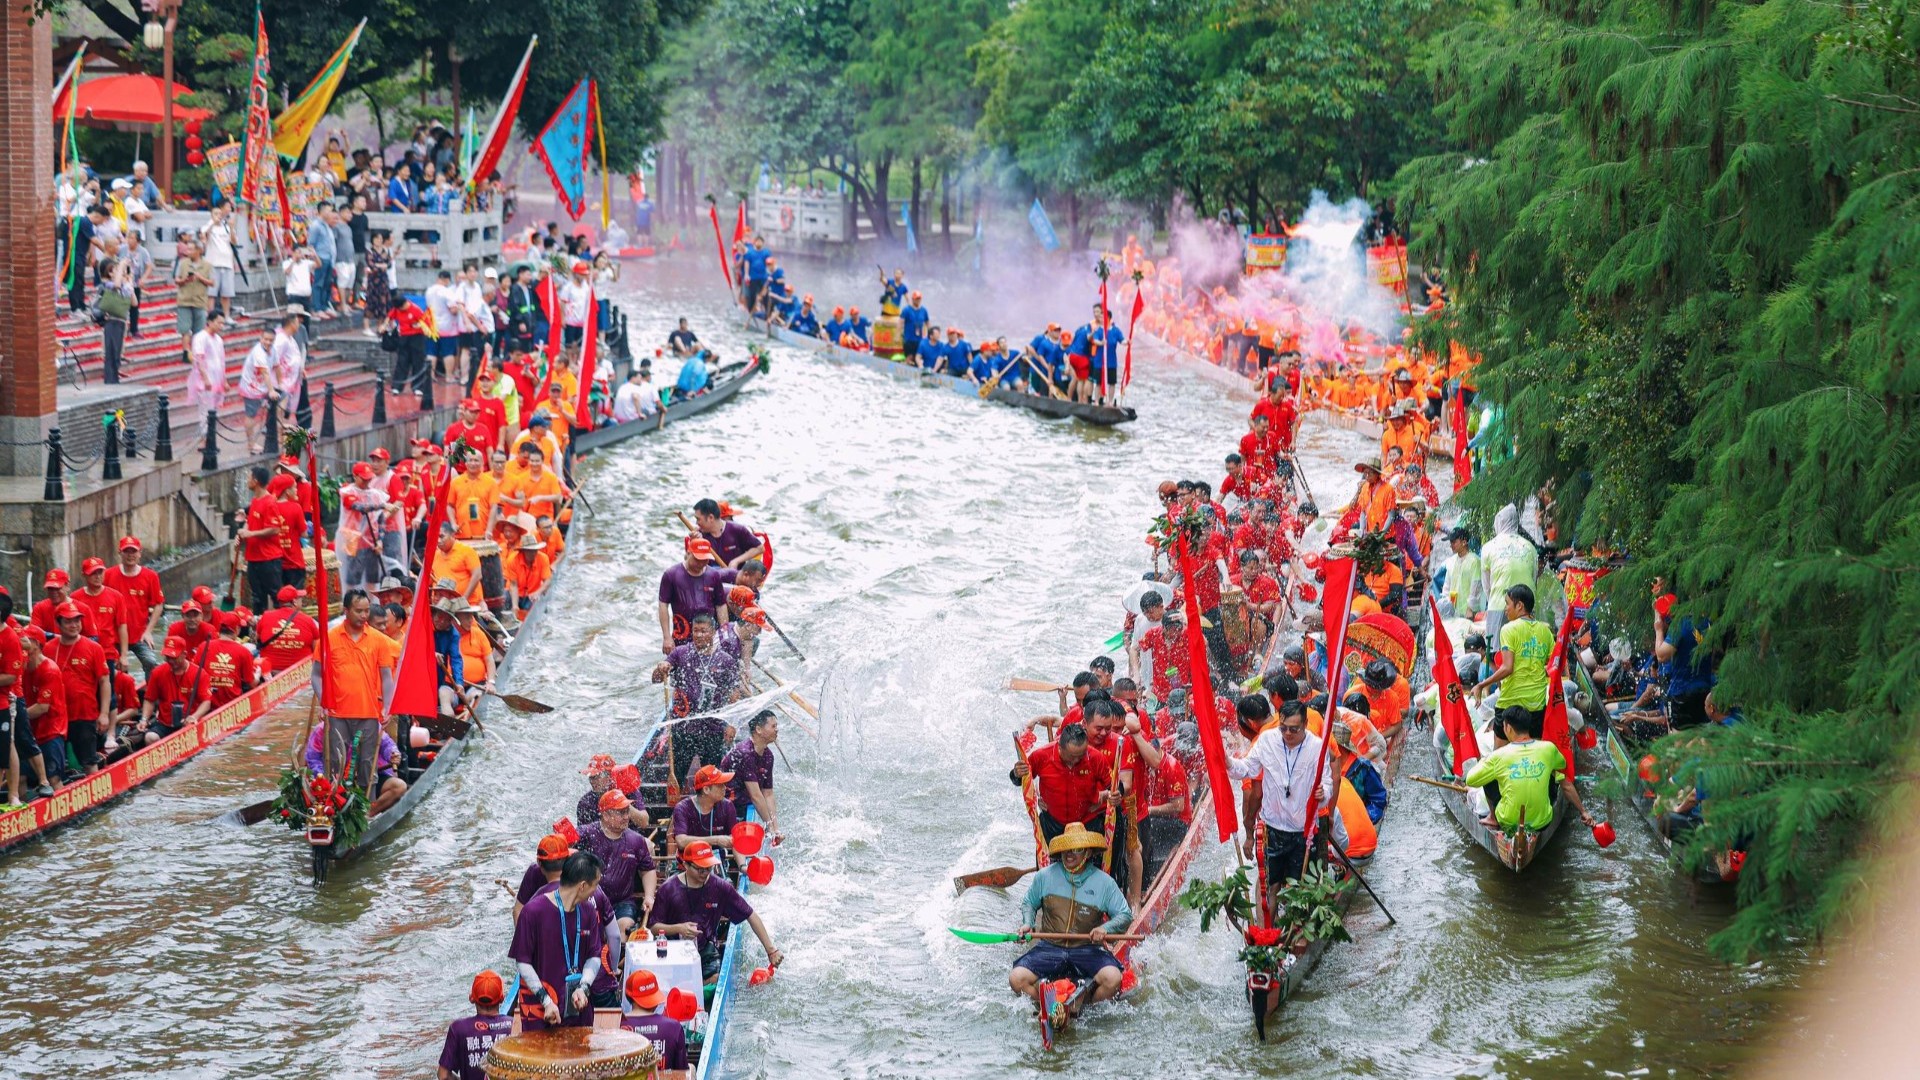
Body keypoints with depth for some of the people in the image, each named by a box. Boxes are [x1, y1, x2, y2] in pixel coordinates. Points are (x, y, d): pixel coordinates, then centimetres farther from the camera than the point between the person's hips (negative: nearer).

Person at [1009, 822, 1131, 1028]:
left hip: (1087, 950, -1)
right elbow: (1029, 903, 18)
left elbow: (1125, 915, 3)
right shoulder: (1045, 876, 3)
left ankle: (1081, 1008, -6)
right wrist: (1027, 924, -2)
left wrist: (1106, 928, -17)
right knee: (1017, 979, -24)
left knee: (1112, 979, -30)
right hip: (1049, 949, 1)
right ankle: (1052, 1008, -11)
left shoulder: (1104, 882, 0)